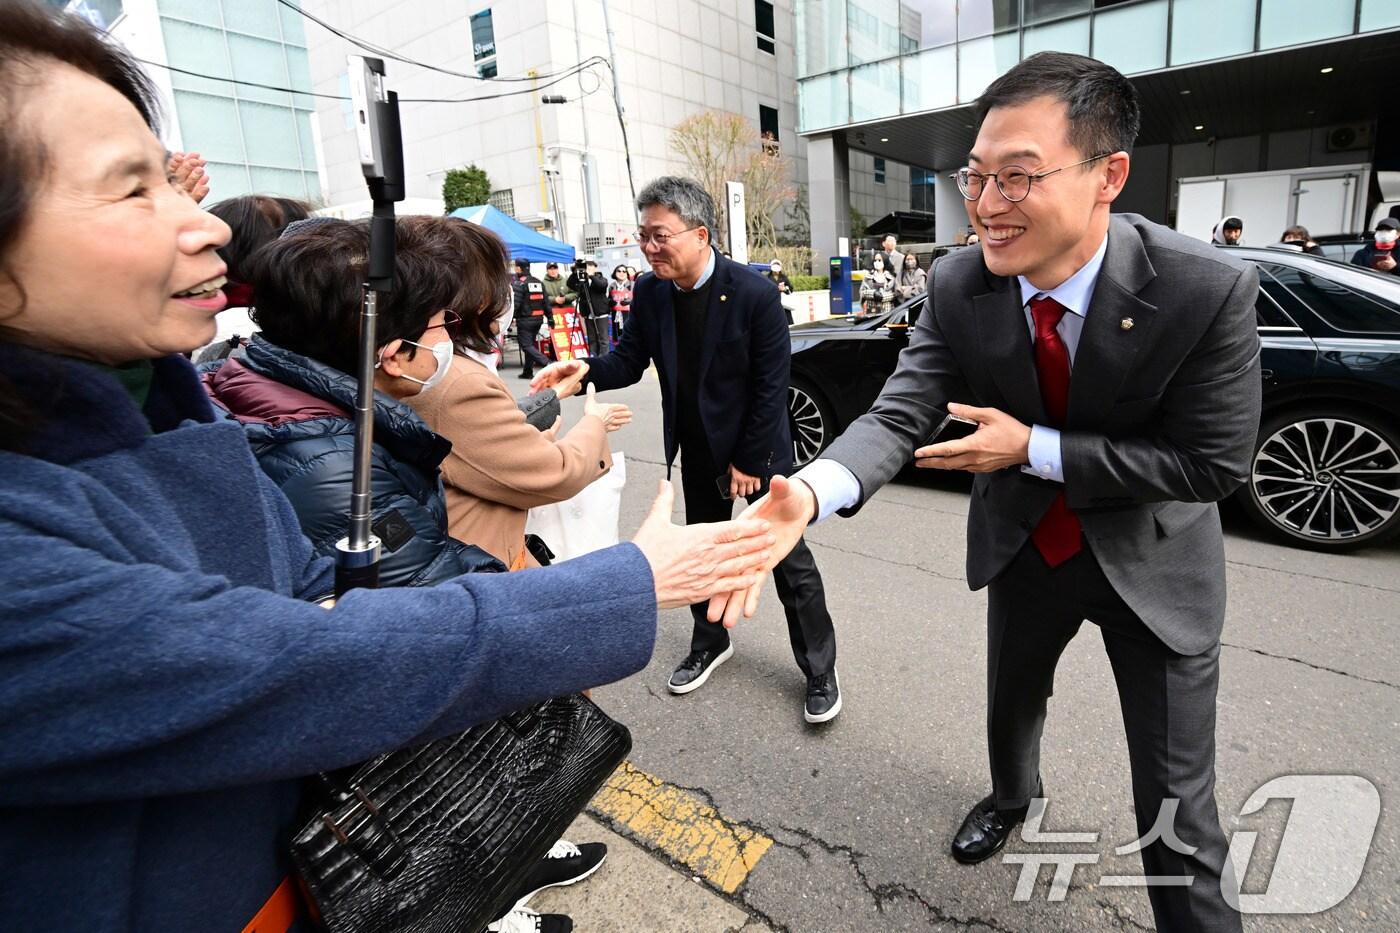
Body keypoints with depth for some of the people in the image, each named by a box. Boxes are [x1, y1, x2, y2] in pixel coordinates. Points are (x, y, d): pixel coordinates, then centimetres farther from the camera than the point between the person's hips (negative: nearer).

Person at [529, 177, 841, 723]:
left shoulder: (754, 294, -20)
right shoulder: (648, 293, -5)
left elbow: (771, 385, -17)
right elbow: (630, 360, -1)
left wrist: (749, 460, -15)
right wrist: (586, 372, -22)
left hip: (757, 448, -5)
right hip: (696, 449, 5)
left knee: (788, 558, 4)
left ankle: (820, 670, 21)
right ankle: (710, 642, 42)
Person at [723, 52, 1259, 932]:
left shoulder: (1210, 287, -27)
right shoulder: (958, 285, -19)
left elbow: (1215, 463, -21)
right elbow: (900, 413, -25)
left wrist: (1033, 448, -29)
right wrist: (808, 495, -46)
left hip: (1153, 561, -3)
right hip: (1024, 545, 4)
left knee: (1175, 804, 6)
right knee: (1011, 706, 27)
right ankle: (1013, 795, 61)